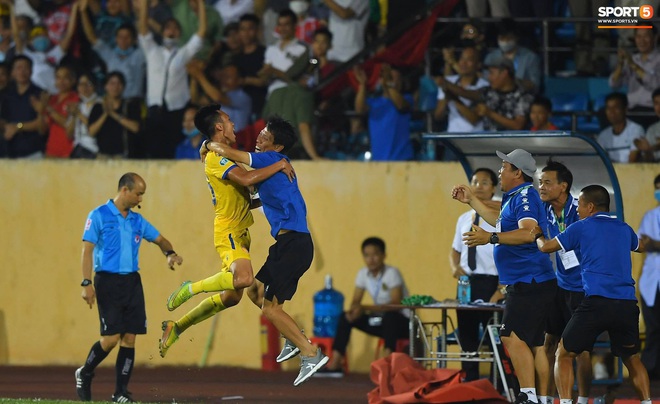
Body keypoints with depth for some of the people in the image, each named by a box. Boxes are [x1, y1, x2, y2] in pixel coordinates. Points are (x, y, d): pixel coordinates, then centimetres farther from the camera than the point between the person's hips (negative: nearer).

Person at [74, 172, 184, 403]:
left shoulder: (137, 221, 14)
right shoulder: (99, 216, -3)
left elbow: (160, 239, 24)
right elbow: (87, 250, -6)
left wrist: (170, 253, 1)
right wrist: (86, 283, -14)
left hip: (132, 281, 6)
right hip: (108, 280, -5)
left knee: (129, 338, 0)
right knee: (111, 337, -11)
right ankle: (85, 374, 14)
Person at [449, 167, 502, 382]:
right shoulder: (464, 219, 14)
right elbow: (455, 250, 23)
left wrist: (502, 290, -18)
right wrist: (455, 268, 0)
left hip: (490, 283, -6)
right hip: (467, 282, 6)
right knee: (467, 339, 10)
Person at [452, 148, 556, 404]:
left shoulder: (525, 196, -13)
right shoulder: (515, 197, 19)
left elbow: (528, 233, -29)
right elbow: (501, 222, 38)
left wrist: (490, 238, -35)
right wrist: (471, 200, 40)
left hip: (528, 283, -11)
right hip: (533, 283, 11)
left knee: (513, 336, -17)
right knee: (533, 342, 12)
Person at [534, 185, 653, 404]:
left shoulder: (582, 227, 6)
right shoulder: (624, 229, 19)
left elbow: (546, 247, 15)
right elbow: (640, 247, 44)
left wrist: (537, 235, 37)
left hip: (596, 302, -4)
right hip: (627, 303, 4)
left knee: (564, 355, 9)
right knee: (633, 360, 21)